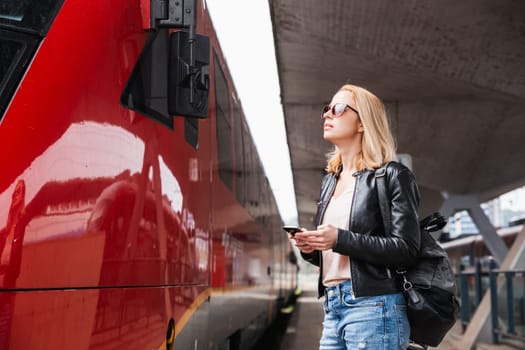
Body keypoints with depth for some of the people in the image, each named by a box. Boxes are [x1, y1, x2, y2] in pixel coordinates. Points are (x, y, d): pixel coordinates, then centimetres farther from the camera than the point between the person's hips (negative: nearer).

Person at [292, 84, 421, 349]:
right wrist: (309, 248, 1)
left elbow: (407, 249, -12)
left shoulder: (392, 175, -4)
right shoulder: (330, 181, 18)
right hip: (332, 307, 7)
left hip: (373, 307, -7)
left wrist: (340, 239, -18)